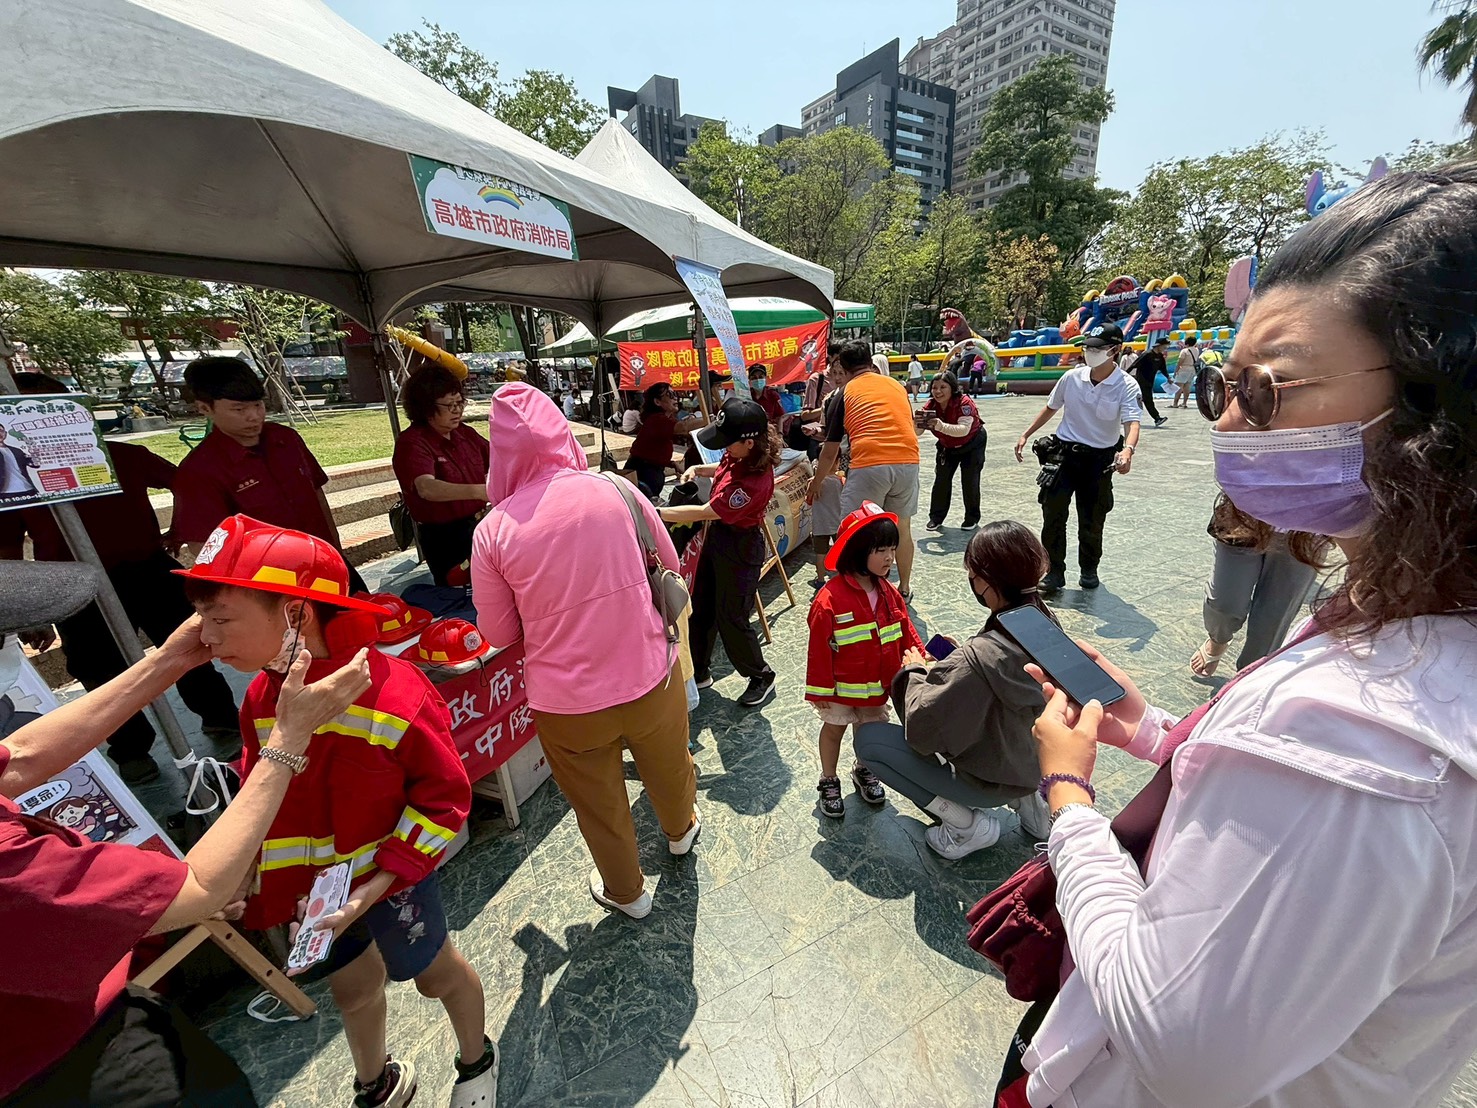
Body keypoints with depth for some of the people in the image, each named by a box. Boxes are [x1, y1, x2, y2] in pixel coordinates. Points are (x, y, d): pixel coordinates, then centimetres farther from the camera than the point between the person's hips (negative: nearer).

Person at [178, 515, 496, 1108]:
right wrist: (244, 868, -4)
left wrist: (380, 882, -25)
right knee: (351, 985, 29)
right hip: (308, 887, 6)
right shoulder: (262, 696, -10)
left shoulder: (393, 693, -34)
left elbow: (444, 796, -25)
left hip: (390, 880, -6)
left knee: (436, 972, 21)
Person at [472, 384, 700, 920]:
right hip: (651, 678, 2)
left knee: (600, 806, 26)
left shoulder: (492, 531, -12)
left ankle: (626, 891, 51)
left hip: (567, 702, -1)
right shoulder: (614, 490, -11)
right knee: (669, 770, 31)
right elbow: (671, 568, 1)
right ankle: (681, 830, 61)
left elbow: (499, 634, -1)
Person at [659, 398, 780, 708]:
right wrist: (698, 469, 3)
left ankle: (761, 677, 29)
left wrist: (657, 513, -28)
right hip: (717, 535, 9)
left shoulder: (755, 480, -32)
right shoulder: (738, 455, -7)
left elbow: (705, 512, -30)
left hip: (739, 548, -9)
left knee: (731, 619, 3)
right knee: (700, 609, 18)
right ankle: (698, 672, 36)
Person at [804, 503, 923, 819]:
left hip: (877, 684, 5)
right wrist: (820, 690, -15)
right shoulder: (831, 598, -26)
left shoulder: (889, 593, -6)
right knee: (834, 729, 17)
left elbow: (906, 633, 2)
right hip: (842, 686, -5)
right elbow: (820, 648, -21)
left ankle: (864, 771, 51)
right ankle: (829, 781, 39)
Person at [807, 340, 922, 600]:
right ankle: (904, 590, 33)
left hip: (869, 464, -5)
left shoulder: (846, 392, 10)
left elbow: (830, 451, 12)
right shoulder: (897, 385, 20)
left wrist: (817, 483, 26)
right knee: (902, 527, 19)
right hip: (908, 461, 5)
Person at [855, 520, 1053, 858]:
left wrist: (916, 672, -13)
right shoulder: (1045, 624, -13)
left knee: (867, 736, -5)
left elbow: (922, 730, -28)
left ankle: (968, 825, 1)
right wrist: (953, 660, 0)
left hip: (990, 784, -7)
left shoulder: (978, 659, -37)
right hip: (1035, 765, 7)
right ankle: (1026, 802, 19)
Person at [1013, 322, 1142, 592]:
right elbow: (1051, 408, 13)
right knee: (1053, 514, -7)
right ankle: (1055, 572, 5)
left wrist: (1128, 450, -44)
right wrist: (1025, 435, 11)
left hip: (1101, 459, -1)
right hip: (1066, 452, 2)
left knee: (1092, 521, 8)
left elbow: (1132, 422, -24)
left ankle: (1089, 569, 30)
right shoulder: (1071, 377, -2)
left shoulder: (1127, 386, -10)